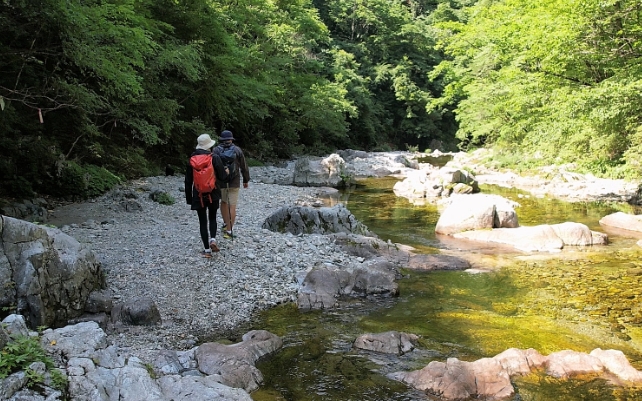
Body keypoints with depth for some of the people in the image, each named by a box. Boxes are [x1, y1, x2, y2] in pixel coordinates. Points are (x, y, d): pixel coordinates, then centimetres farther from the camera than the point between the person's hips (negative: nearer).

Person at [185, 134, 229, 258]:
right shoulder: (215, 158, -9)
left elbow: (188, 181, 4)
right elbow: (222, 177, -7)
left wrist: (189, 197, 11)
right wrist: (226, 172, 16)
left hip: (198, 195, 1)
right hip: (213, 195, -1)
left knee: (203, 222, 6)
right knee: (212, 218, 19)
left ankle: (207, 250, 7)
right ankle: (213, 239, -4)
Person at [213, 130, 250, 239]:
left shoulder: (216, 150, -2)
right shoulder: (237, 150, 0)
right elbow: (244, 167, 5)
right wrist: (246, 180, 16)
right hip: (234, 182, -1)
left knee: (223, 202, 23)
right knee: (232, 206, 1)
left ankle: (226, 224, 30)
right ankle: (229, 230, -2)